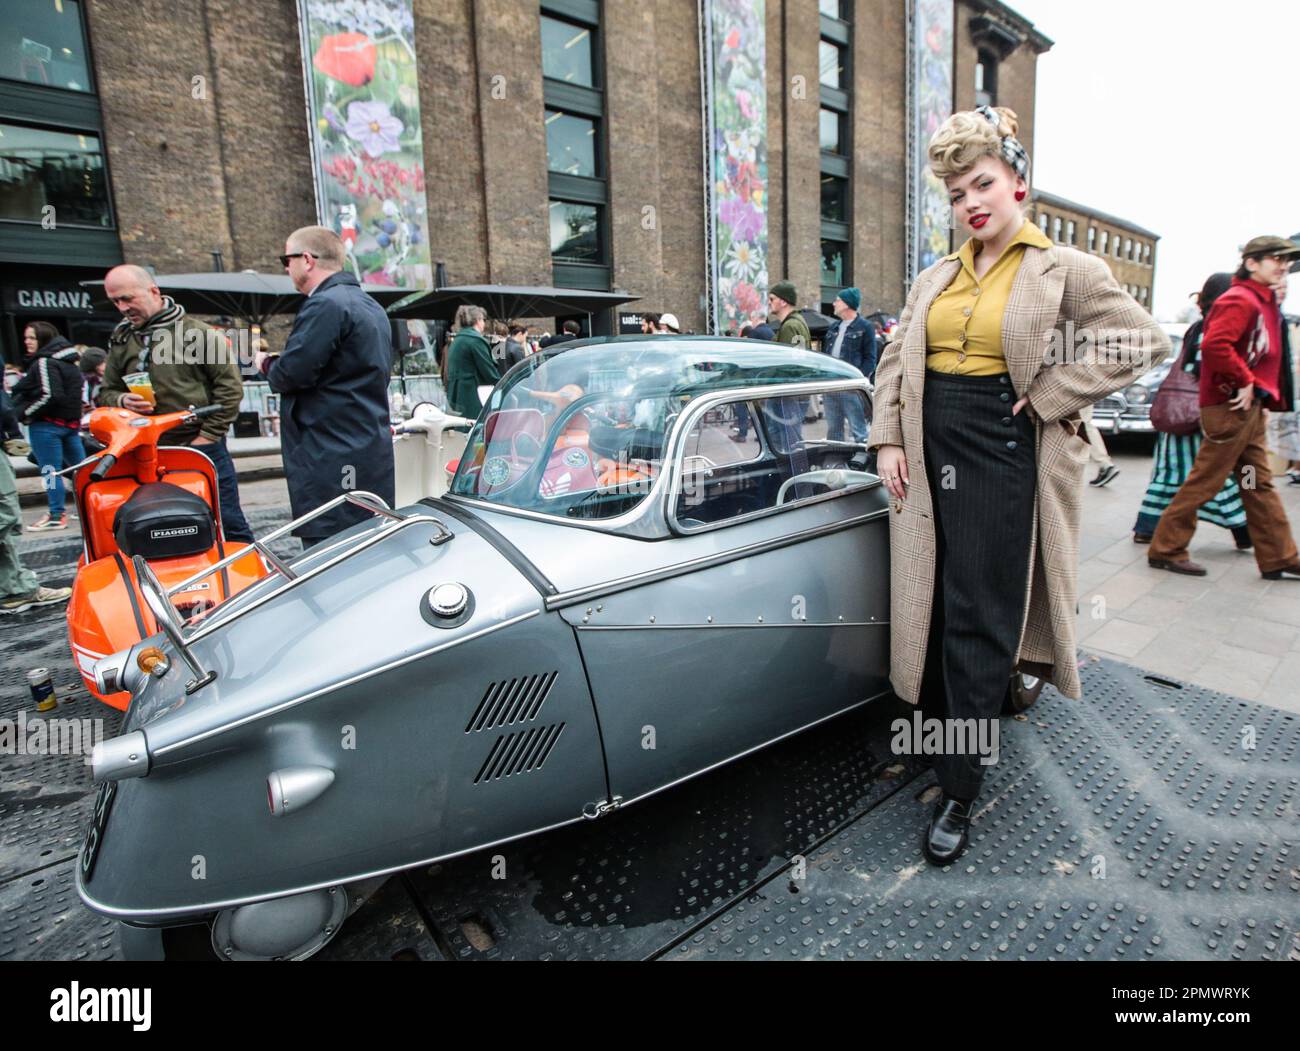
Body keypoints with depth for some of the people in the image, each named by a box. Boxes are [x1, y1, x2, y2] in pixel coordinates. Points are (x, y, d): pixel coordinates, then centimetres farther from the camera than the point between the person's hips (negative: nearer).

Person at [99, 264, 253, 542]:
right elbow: (104, 393, 20)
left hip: (203, 448, -5)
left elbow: (230, 386, -6)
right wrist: (122, 401, -5)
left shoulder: (198, 332, -2)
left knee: (229, 525, 0)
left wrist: (208, 436, -9)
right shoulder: (120, 342, 13)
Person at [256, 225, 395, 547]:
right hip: (372, 452, 10)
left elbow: (291, 373, -18)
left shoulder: (325, 304, -13)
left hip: (332, 459, -10)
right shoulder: (371, 306, 17)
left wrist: (266, 364, 4)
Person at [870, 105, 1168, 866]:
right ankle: (945, 730, 32)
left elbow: (1144, 340, -6)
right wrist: (889, 440, 2)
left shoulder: (1065, 272, 0)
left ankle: (960, 792, 9)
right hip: (931, 459, 5)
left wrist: (1049, 396, -12)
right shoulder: (935, 280, 14)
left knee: (978, 625, -3)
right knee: (934, 611, 11)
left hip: (1002, 457, -5)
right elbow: (895, 363, 14)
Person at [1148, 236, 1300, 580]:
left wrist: (1262, 391, 12)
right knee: (1204, 482, -4)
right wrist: (1244, 382, -21)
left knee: (1260, 484, 12)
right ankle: (1165, 551, 5)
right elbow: (1214, 345, -28)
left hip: (1250, 409, 10)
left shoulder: (1264, 302, 19)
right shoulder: (1240, 300, -12)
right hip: (1231, 407, -10)